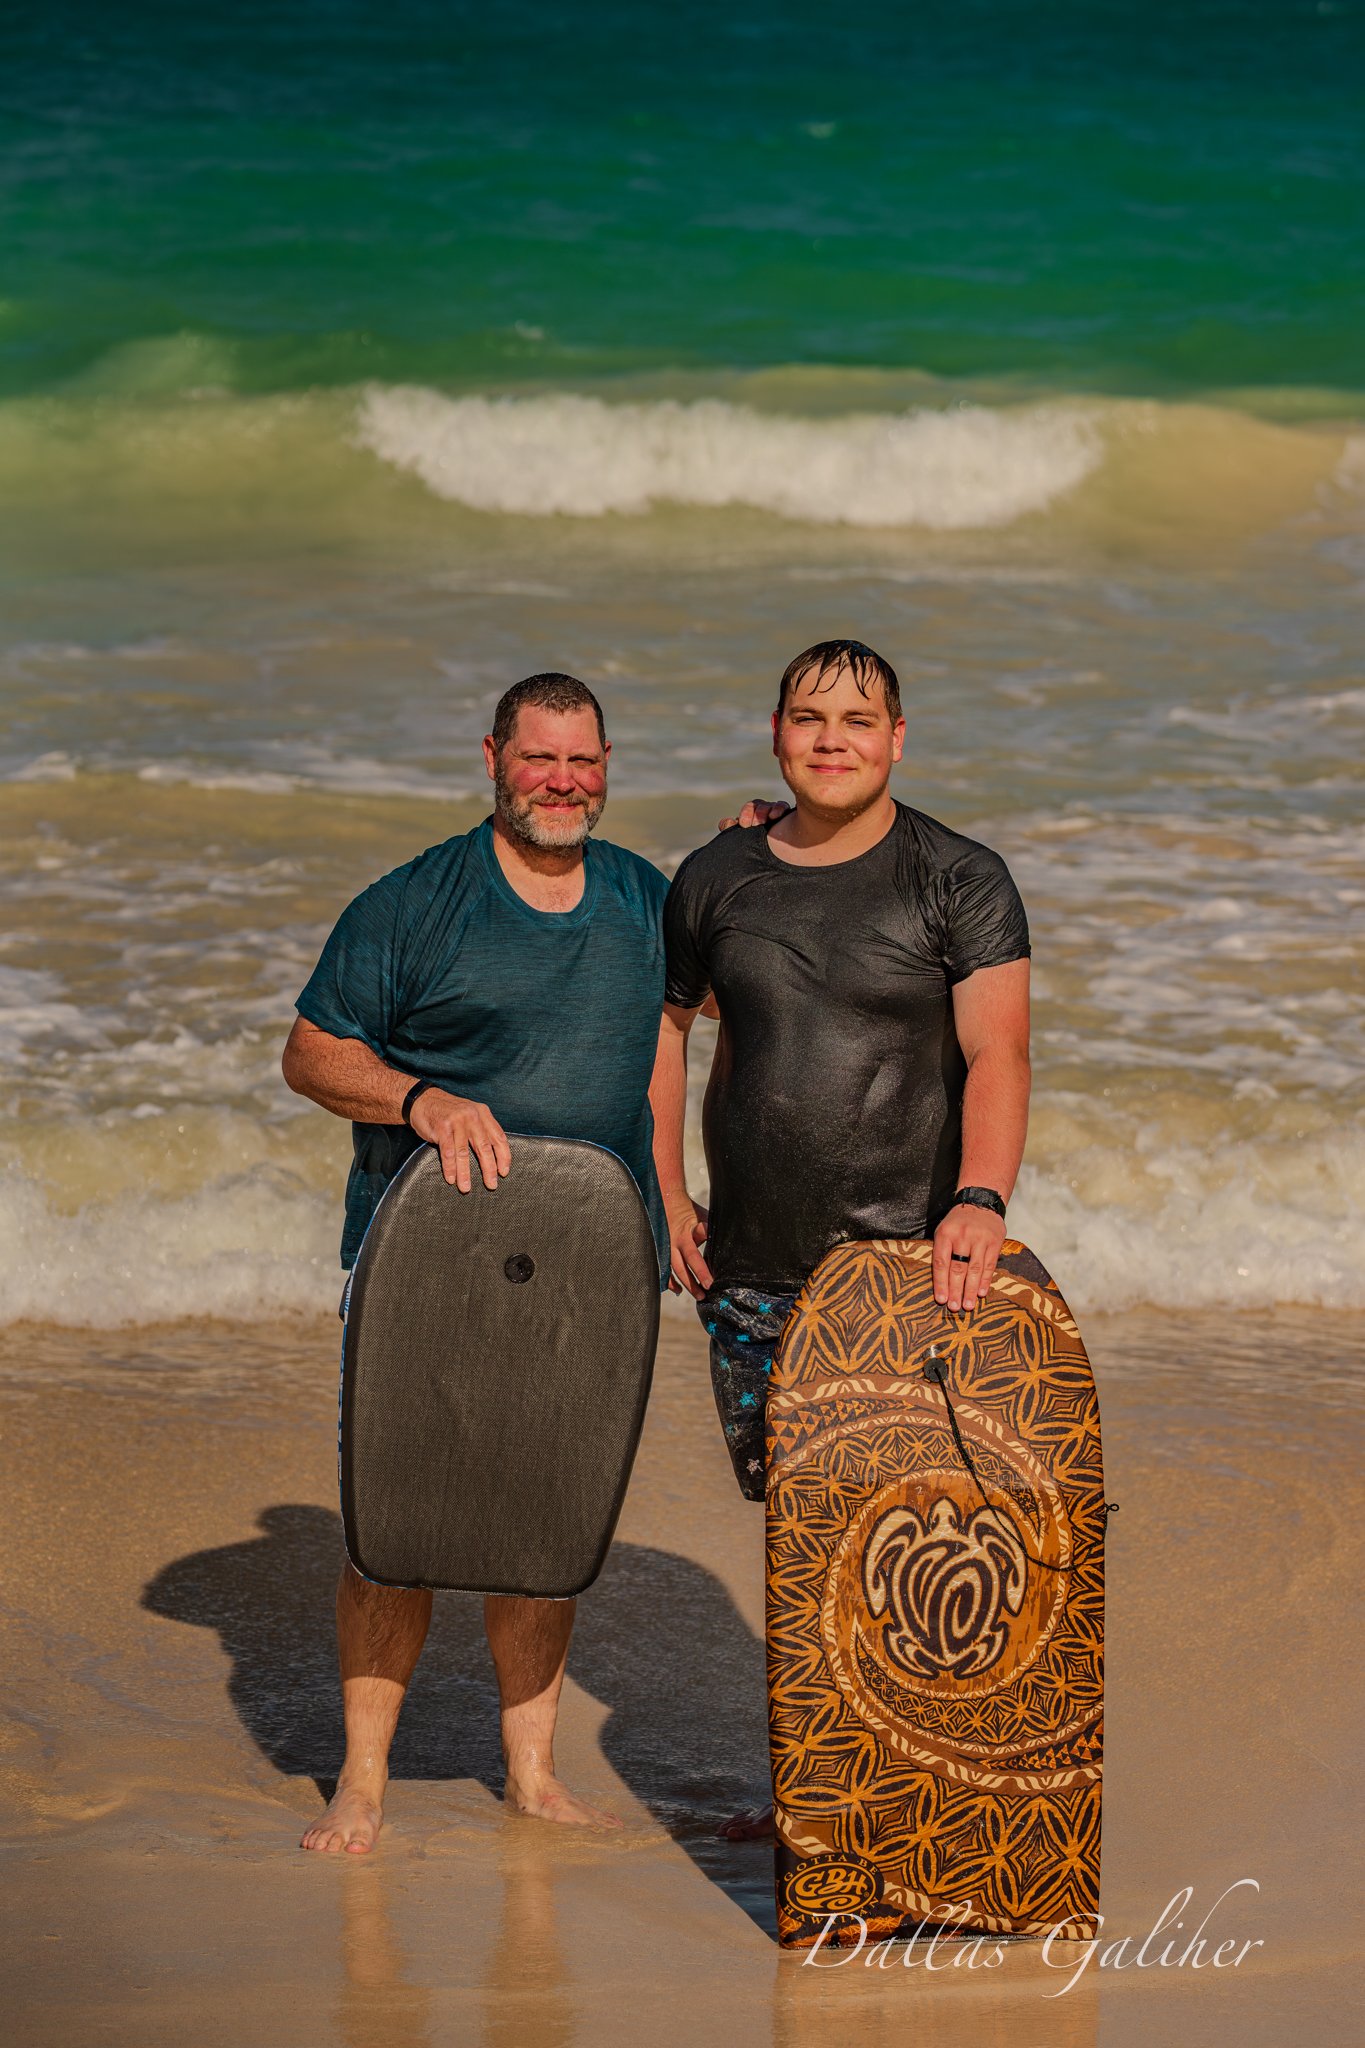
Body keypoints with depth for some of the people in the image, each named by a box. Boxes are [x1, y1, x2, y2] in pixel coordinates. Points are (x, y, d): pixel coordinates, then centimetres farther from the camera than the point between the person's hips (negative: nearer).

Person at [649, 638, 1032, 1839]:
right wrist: (666, 1194, 12)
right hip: (751, 1267, 4)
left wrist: (981, 1200, -30)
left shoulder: (960, 881, -5)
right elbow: (665, 1026, 21)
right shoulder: (718, 879, 7)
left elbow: (997, 1052, -15)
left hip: (908, 1258, -4)